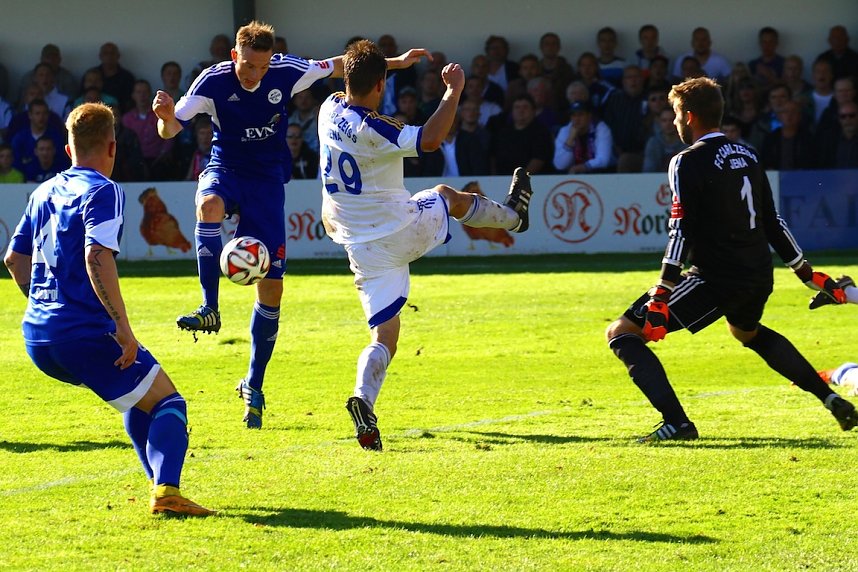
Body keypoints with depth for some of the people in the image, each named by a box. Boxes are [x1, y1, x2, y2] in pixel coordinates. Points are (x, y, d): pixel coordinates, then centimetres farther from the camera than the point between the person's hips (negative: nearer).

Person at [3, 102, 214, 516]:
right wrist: (122, 326, -22)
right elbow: (97, 257, -22)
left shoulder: (45, 192, 17)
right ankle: (166, 490, -22)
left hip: (37, 340, 8)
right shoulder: (102, 191, -7)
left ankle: (160, 483, 22)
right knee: (166, 401, 0)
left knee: (139, 398, 27)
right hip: (84, 334, -8)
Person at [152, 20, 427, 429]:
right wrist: (166, 116, -44)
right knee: (210, 204, -40)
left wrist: (396, 62, 7)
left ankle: (253, 386, 11)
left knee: (271, 286, -3)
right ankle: (209, 309, -34)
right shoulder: (214, 81, -17)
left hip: (268, 180, 2)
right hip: (225, 169, -2)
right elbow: (170, 129, -20)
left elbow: (339, 66, 4)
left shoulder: (286, 72, -12)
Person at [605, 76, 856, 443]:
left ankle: (676, 421, -20)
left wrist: (661, 294, -19)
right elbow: (773, 223, 18)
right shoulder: (747, 155, 13)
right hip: (759, 275, 8)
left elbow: (682, 232, -17)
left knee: (621, 333, -5)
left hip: (716, 279, -8)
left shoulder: (688, 162, -9)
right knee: (747, 331, 40)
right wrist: (809, 275, 26)